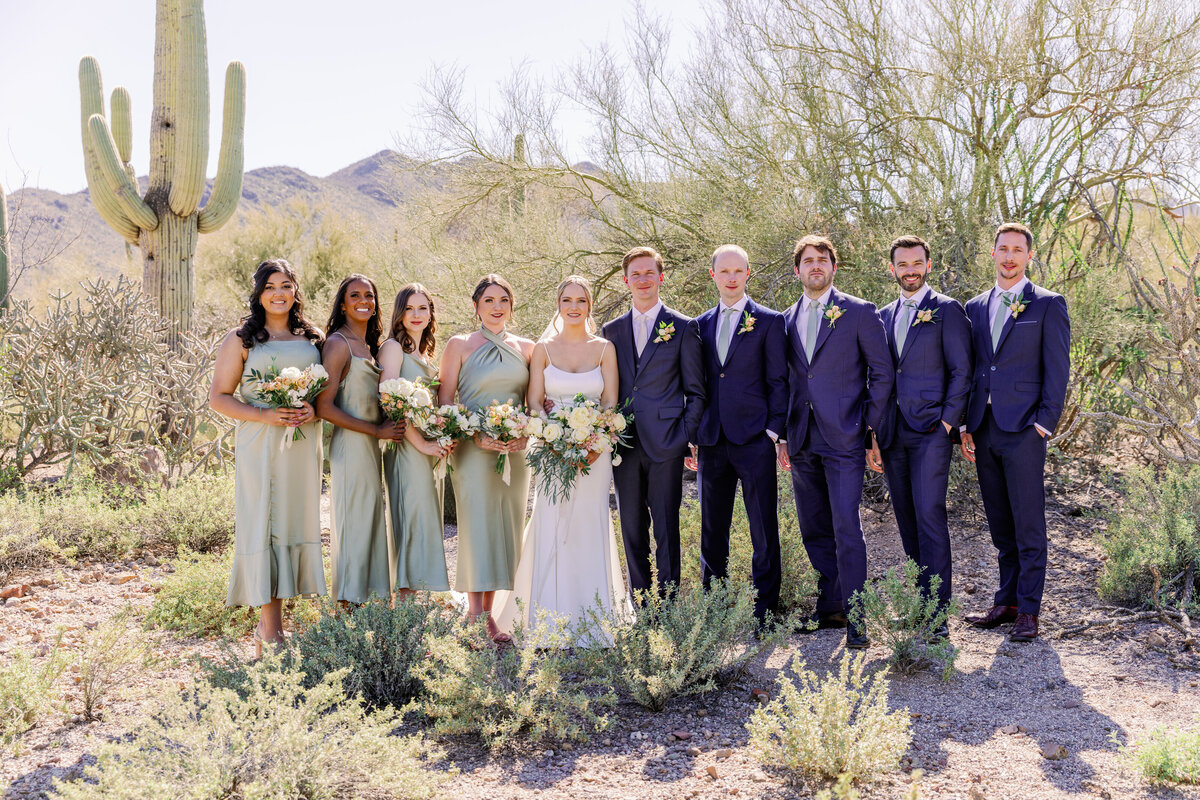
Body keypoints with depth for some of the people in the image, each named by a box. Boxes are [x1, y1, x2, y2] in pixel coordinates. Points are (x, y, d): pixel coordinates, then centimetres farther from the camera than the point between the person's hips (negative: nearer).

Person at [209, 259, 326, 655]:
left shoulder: (312, 338, 12)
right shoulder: (241, 340, 2)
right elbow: (218, 397, -1)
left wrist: (314, 410, -6)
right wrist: (265, 415, -15)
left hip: (303, 445, 4)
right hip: (260, 445, -4)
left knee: (296, 522, 5)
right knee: (262, 525, -4)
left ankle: (273, 620, 15)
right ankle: (269, 627, 1)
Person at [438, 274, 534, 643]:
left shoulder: (526, 349, 12)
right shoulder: (460, 345, 3)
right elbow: (444, 401, -2)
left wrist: (526, 434, -5)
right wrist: (476, 435, -14)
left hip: (515, 452, 4)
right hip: (474, 450, -4)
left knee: (506, 528, 5)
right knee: (476, 526, -7)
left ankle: (488, 615, 14)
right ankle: (475, 617, -2)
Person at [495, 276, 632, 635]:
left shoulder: (605, 348, 6)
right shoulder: (543, 348, 6)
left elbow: (611, 403, 2)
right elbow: (534, 403, 1)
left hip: (594, 453, 0)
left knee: (590, 529, 1)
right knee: (550, 530, -3)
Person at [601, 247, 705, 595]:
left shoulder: (684, 327, 3)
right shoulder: (612, 330, 13)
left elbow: (695, 393, 3)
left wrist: (685, 438, -7)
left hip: (665, 444, -3)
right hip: (625, 445, 3)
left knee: (666, 530, 0)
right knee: (632, 530, 9)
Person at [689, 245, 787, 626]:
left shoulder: (769, 321, 2)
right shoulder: (701, 324, 13)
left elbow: (778, 381, -1)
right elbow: (697, 383, 15)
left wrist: (774, 432, -8)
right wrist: (695, 434, 9)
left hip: (754, 440, -4)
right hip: (711, 441, 4)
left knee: (764, 528, 0)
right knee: (711, 528, 11)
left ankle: (765, 609, 9)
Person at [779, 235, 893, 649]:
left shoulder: (860, 312, 0)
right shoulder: (786, 319, 12)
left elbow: (882, 373, 1)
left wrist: (870, 427, -5)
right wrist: (782, 435, 11)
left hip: (843, 437, -5)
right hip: (802, 441, 5)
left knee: (847, 529, -8)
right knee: (814, 532, 10)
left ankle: (855, 618, 0)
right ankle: (829, 608, 21)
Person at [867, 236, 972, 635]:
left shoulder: (947, 310, 1)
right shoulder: (883, 316, 17)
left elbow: (961, 371, -3)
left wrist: (947, 422, -11)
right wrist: (873, 435, 12)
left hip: (931, 430, -5)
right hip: (892, 434, 6)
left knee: (929, 516, -11)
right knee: (907, 521, 9)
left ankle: (937, 612, -6)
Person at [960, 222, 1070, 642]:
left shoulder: (1048, 305, 0)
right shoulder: (975, 307, 14)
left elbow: (1057, 370, -3)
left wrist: (1043, 424, -11)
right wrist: (966, 425, 9)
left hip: (1024, 430, -5)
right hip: (984, 430, 5)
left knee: (1029, 525, -1)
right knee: (1000, 526, 12)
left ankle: (1028, 609, 7)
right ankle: (1006, 600, 21)